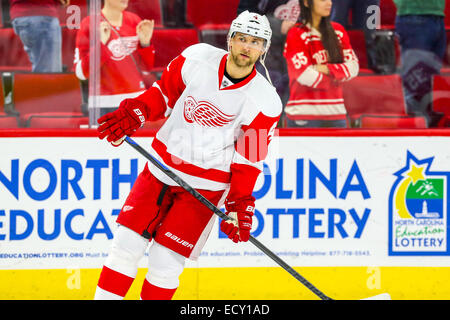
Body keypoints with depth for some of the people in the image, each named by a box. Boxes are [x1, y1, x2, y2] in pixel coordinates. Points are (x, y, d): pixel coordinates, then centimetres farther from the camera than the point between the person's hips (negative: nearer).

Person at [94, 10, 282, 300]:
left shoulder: (264, 102, -12)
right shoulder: (198, 58, -7)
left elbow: (249, 160, -8)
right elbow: (165, 92, 7)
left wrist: (239, 205, -13)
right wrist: (134, 113, -8)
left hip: (205, 185, -3)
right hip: (161, 167, 3)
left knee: (165, 260, -8)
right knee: (127, 244, -2)